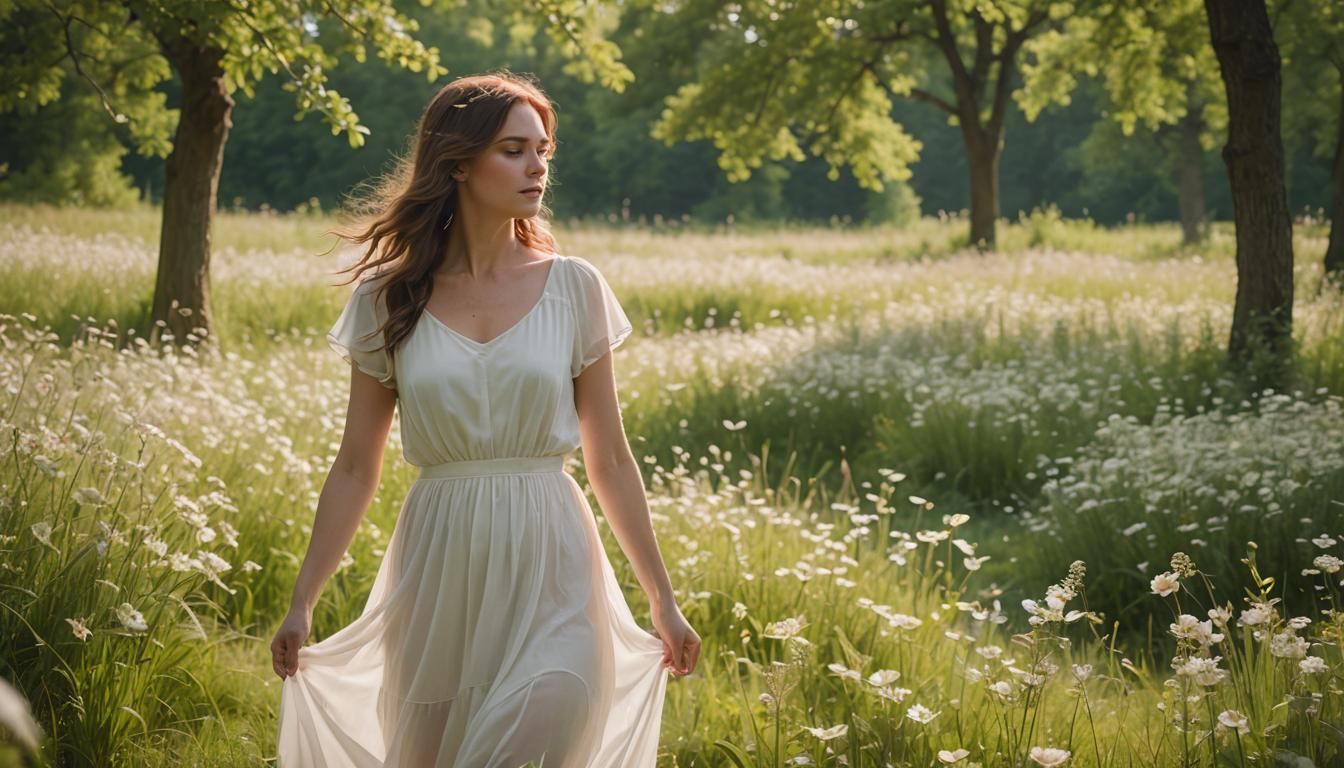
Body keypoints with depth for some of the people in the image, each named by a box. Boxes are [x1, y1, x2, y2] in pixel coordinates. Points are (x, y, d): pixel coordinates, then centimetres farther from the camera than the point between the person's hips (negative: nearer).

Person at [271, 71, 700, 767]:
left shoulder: (573, 287, 2)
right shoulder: (387, 299, 3)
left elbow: (610, 460, 7)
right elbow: (355, 467, 7)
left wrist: (663, 599, 8)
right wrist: (301, 603, 4)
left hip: (550, 566, -1)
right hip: (439, 574, 1)